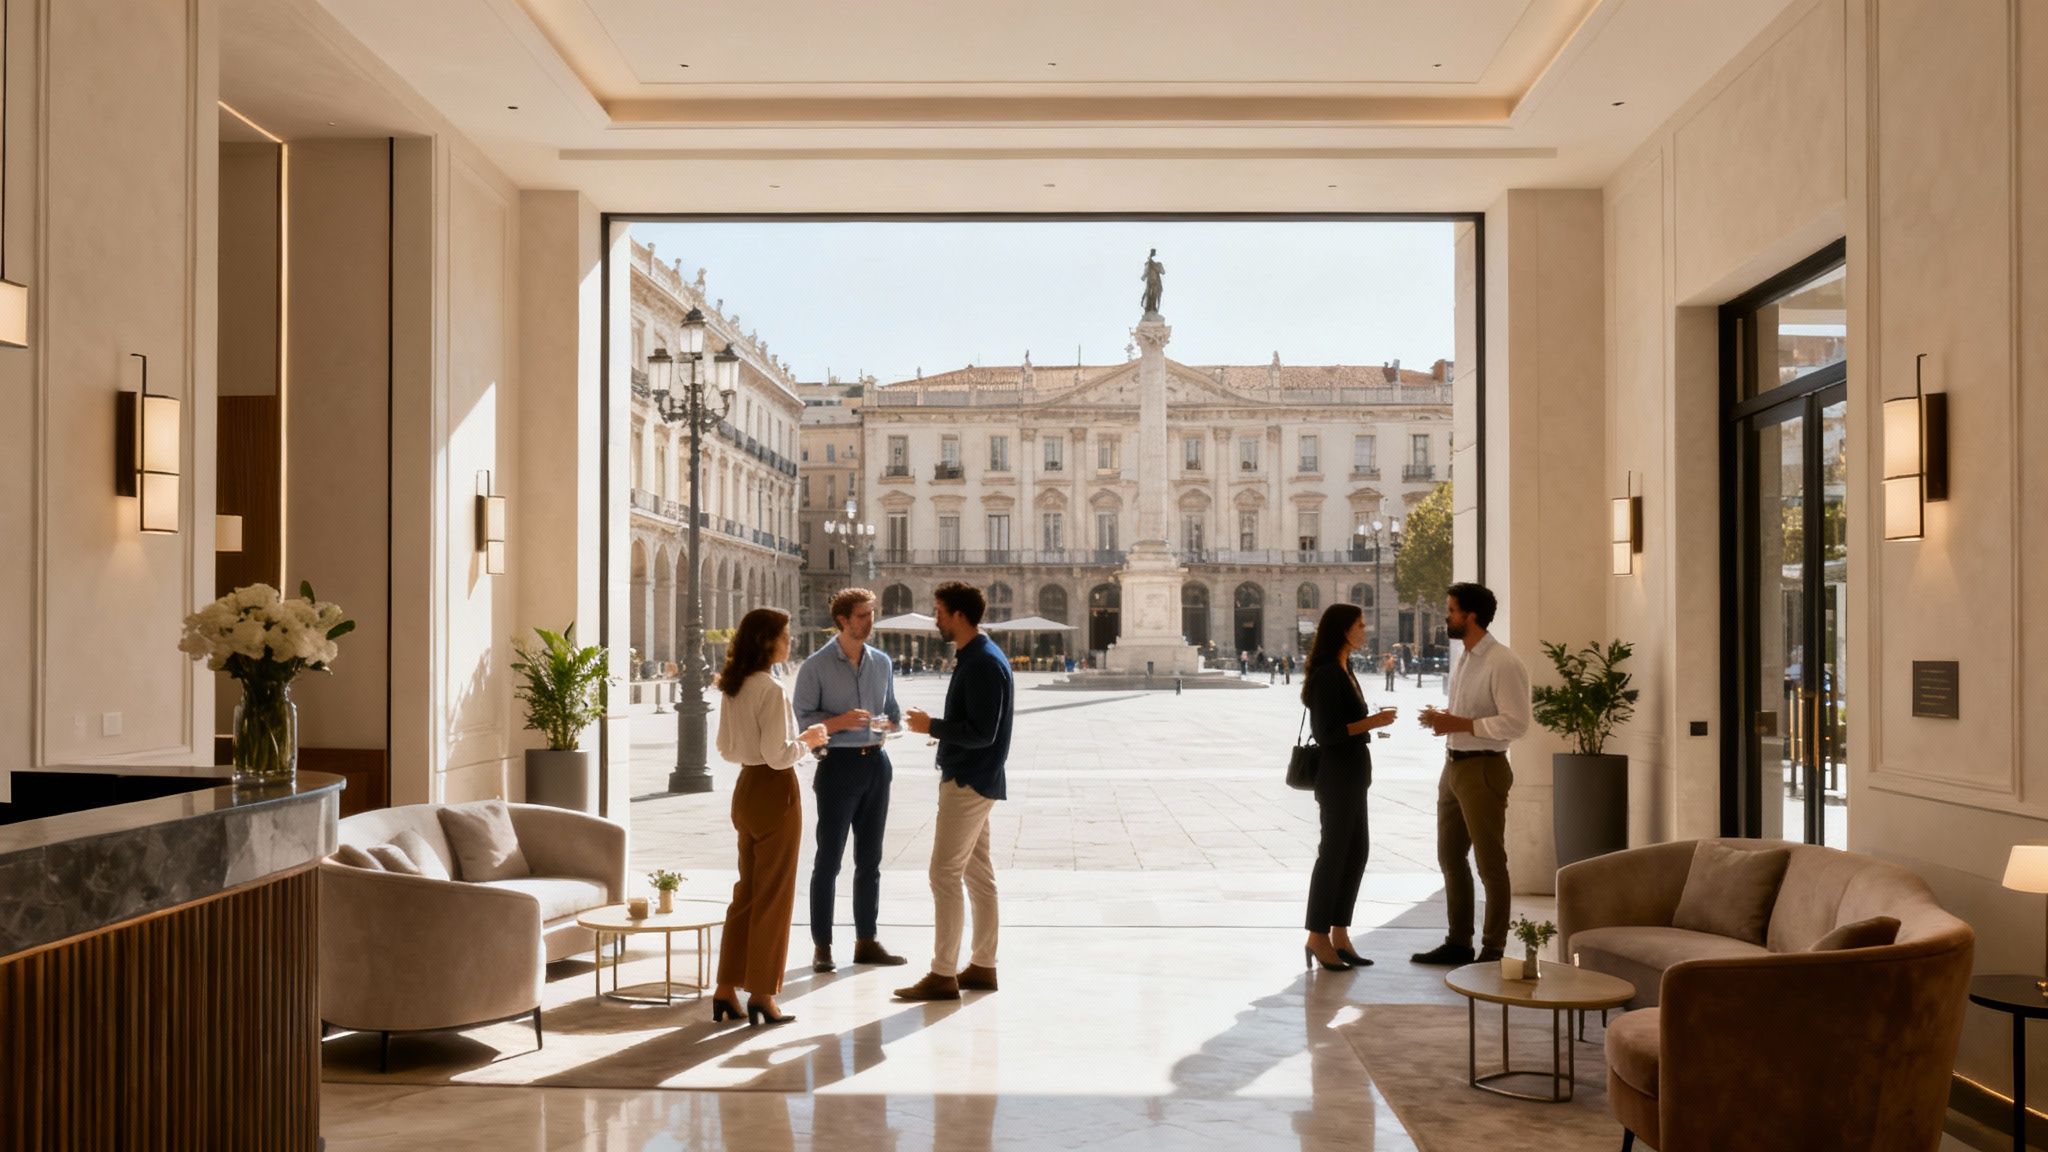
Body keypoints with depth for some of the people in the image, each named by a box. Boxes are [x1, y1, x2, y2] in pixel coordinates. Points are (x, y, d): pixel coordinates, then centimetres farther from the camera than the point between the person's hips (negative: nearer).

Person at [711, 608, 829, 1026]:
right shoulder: (770, 690, -18)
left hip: (745, 789, 8)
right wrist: (807, 741, -4)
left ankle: (726, 990, 18)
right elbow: (777, 755, -22)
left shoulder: (731, 687, 8)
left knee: (747, 891, 16)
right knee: (774, 896, 3)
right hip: (775, 792, -8)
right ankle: (761, 994, 9)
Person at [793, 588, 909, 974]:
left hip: (876, 763, 6)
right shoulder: (816, 666, -6)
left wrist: (888, 722, -6)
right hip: (838, 765, -5)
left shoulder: (881, 662, 10)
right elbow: (801, 718, -8)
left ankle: (866, 941, 20)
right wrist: (840, 722, -23)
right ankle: (822, 946, 5)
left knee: (870, 859, 11)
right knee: (828, 859, -1)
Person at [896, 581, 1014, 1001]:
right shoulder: (976, 657, 13)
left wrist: (931, 726, -17)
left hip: (968, 784, -11)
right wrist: (941, 729, 11)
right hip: (973, 780, 11)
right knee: (978, 873, 13)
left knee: (945, 875, -8)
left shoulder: (982, 664, -19)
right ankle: (983, 966, 20)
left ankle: (943, 975, -5)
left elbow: (982, 732, -24)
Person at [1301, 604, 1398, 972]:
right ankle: (1317, 937, 5)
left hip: (1352, 775, 10)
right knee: (1333, 853, -3)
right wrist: (1371, 723, -22)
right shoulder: (1327, 674, -16)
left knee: (1356, 852, 11)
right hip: (1336, 775, -10)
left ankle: (1339, 933, 18)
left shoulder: (1344, 670, 13)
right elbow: (1326, 731, -20)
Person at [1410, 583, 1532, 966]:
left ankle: (1493, 950, 10)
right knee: (1450, 857, 16)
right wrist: (1442, 718, 4)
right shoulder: (1465, 660, 13)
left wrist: (1459, 724, -22)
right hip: (1454, 765, 10)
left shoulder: (1503, 664, -17)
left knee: (1490, 864, 0)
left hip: (1483, 769, -10)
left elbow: (1516, 722, -22)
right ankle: (1458, 942, 27)